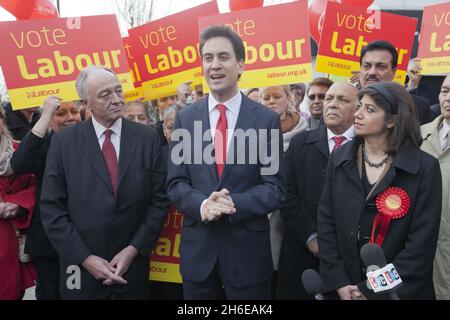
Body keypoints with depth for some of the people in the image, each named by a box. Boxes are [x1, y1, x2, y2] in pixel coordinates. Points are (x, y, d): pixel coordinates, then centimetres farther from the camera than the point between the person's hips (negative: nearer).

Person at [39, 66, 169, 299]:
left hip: (133, 268, 1)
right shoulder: (63, 142, -3)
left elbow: (159, 199, -1)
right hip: (81, 270, -1)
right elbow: (51, 208, -4)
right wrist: (85, 258, -10)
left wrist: (134, 249, -8)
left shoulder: (147, 138, -2)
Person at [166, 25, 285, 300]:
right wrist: (202, 205, -19)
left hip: (248, 250, -2)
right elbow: (175, 183, 1)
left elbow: (275, 188, -6)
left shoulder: (267, 119, -4)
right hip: (197, 250, 2)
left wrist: (233, 204, -22)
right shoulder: (185, 118, 3)